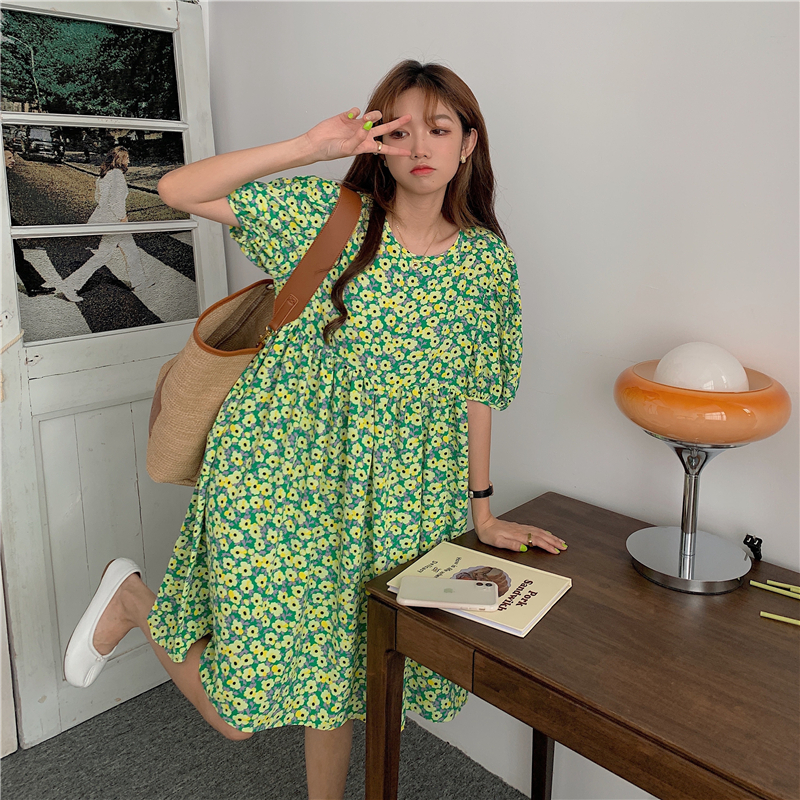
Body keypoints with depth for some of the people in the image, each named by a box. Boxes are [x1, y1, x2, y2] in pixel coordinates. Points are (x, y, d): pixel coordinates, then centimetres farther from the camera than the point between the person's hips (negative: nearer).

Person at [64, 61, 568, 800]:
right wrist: (310, 147, -15)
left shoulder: (489, 259, 2)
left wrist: (483, 513, 7)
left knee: (335, 672, 16)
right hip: (278, 482, -2)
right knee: (238, 712, 5)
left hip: (397, 502, 3)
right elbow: (177, 190, -8)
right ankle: (133, 598, 30)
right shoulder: (326, 213, -6)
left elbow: (475, 393, 6)